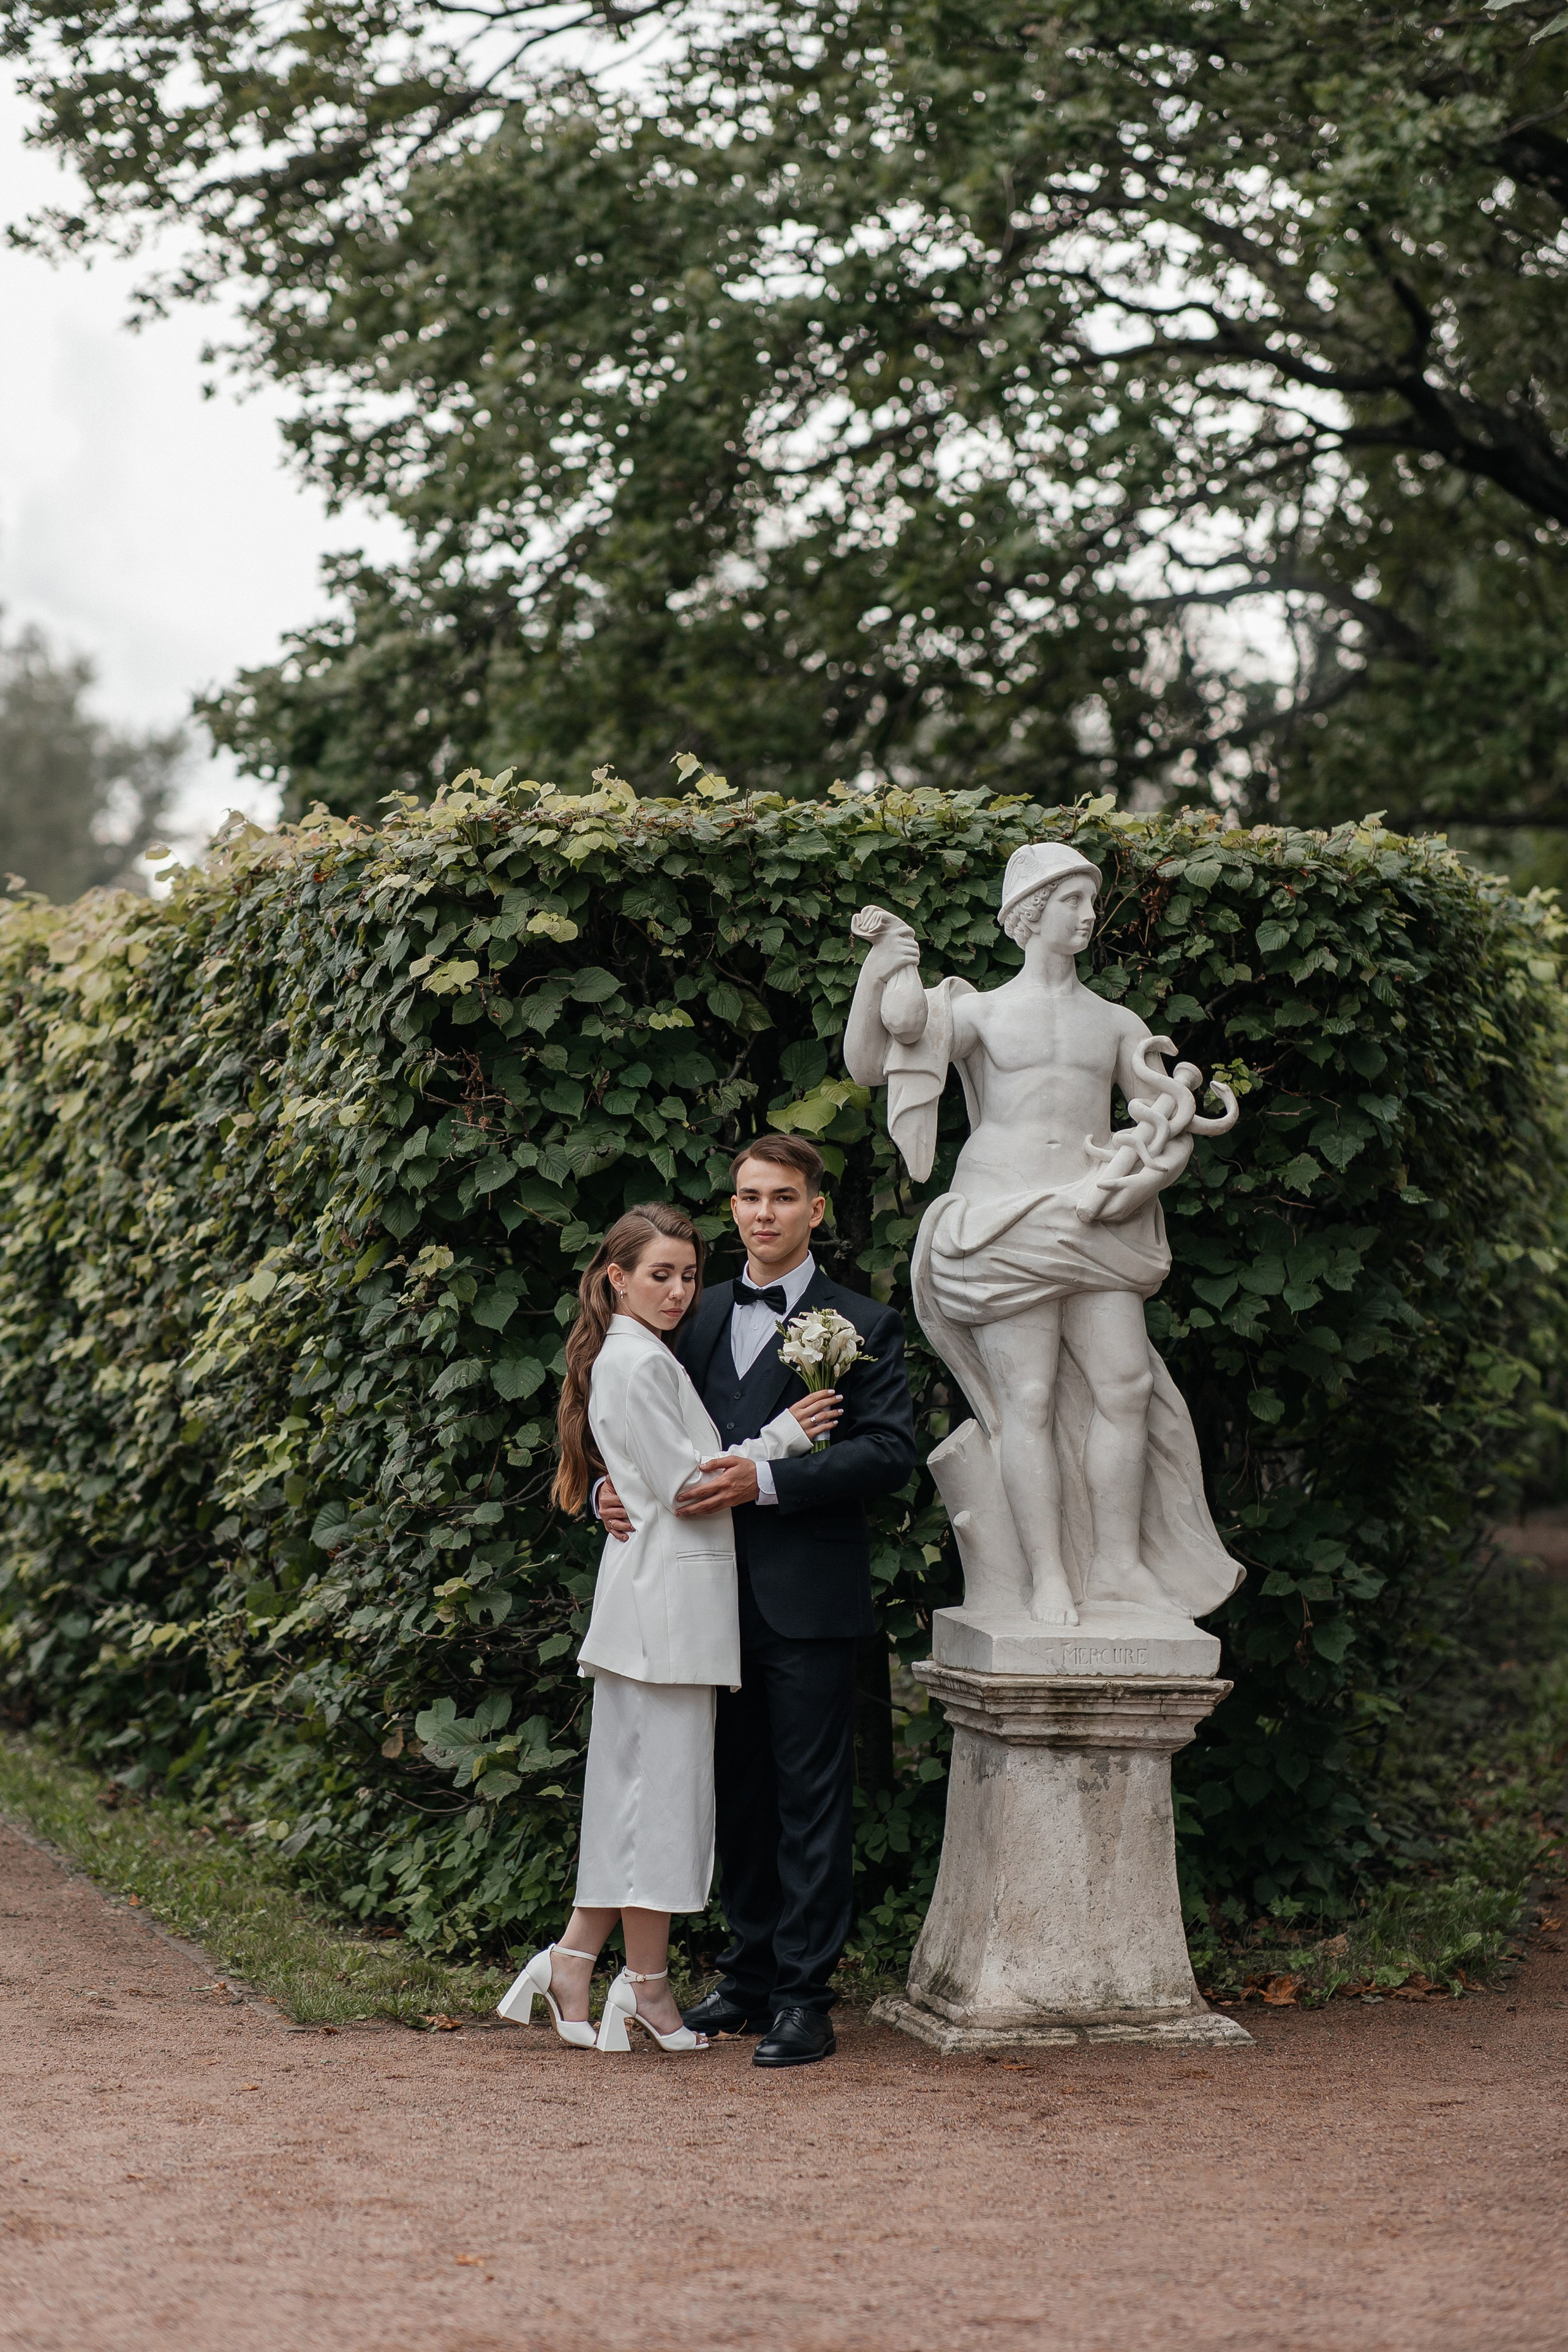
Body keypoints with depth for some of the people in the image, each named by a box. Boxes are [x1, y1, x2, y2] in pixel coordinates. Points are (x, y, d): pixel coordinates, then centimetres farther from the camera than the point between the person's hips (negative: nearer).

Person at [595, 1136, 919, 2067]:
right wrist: (617, 1485, -2)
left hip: (808, 1599, -5)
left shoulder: (863, 1325, -1)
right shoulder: (702, 1318, 17)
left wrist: (767, 1481, -20)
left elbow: (890, 1450, -11)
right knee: (739, 1792, 12)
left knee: (812, 1796, -3)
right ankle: (750, 1972, 23)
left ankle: (805, 1996, 0)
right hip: (719, 1595, 5)